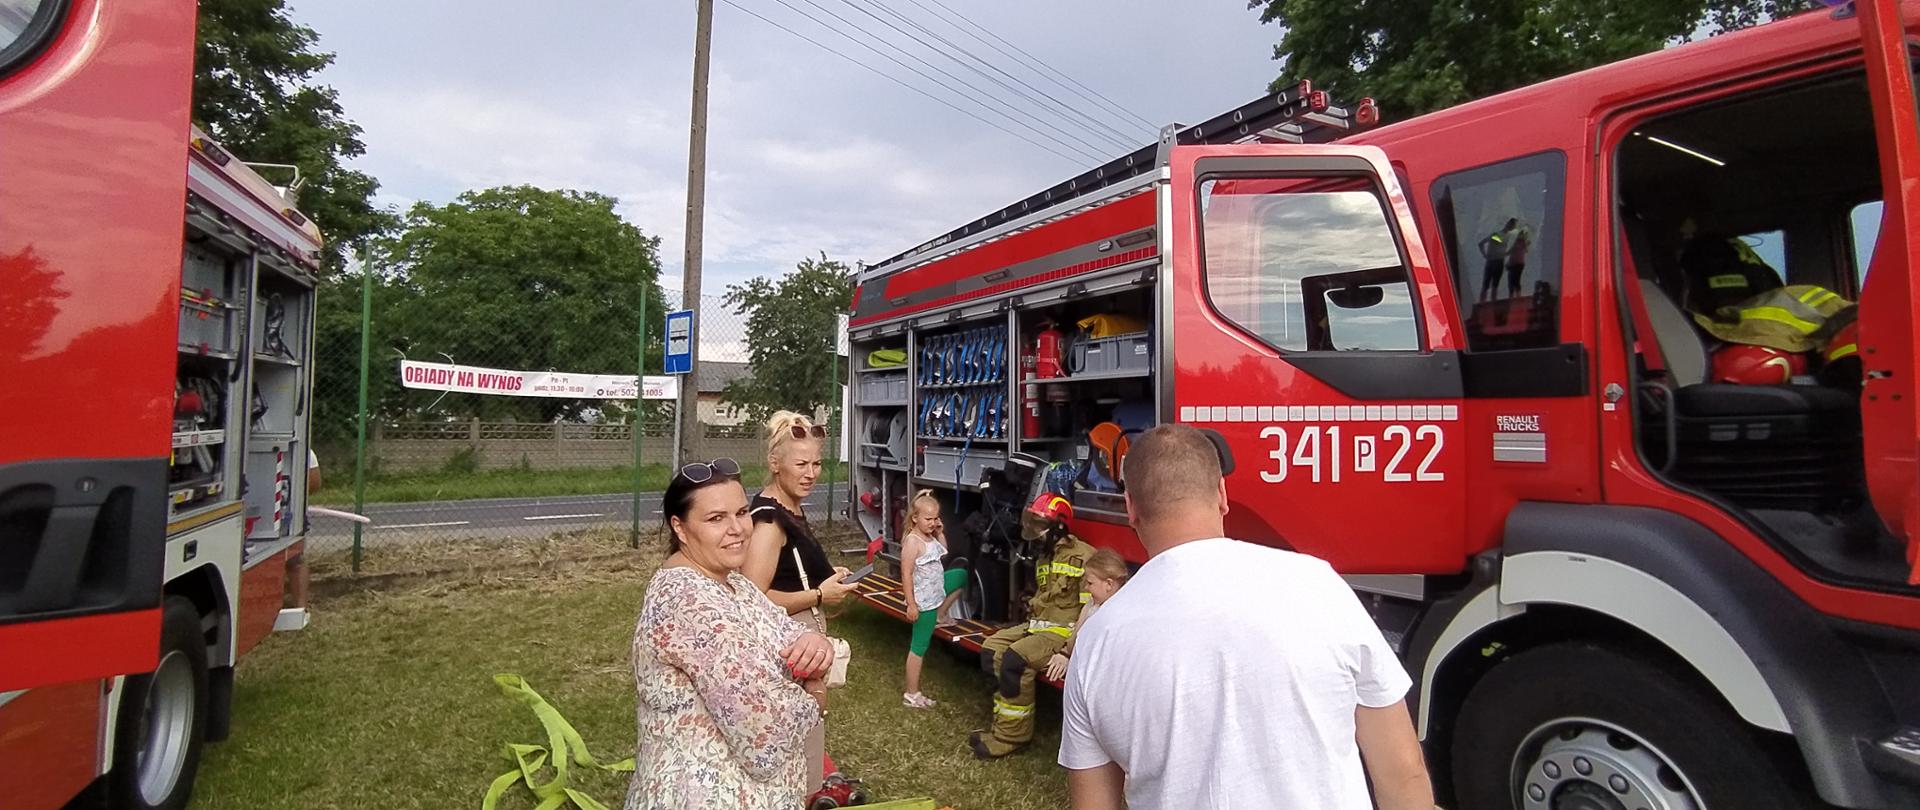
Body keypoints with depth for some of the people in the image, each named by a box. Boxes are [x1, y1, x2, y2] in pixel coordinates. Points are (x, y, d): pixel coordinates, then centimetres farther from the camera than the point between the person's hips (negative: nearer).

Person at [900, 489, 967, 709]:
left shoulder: (930, 537, 2)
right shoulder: (912, 541, -23)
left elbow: (943, 552, 19)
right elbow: (906, 575, -23)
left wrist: (941, 533, 3)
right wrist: (911, 604, -23)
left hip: (937, 590, 9)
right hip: (924, 600, -9)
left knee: (962, 575, 26)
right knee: (920, 646, 0)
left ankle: (940, 615, 26)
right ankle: (911, 695, 10)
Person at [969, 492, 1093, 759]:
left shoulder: (1082, 557, -18)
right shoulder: (1045, 554, 13)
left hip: (1064, 631, -9)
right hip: (1039, 625, 9)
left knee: (1015, 660, -25)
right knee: (992, 649, -3)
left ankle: (1011, 735, -10)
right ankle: (1004, 723, 3)